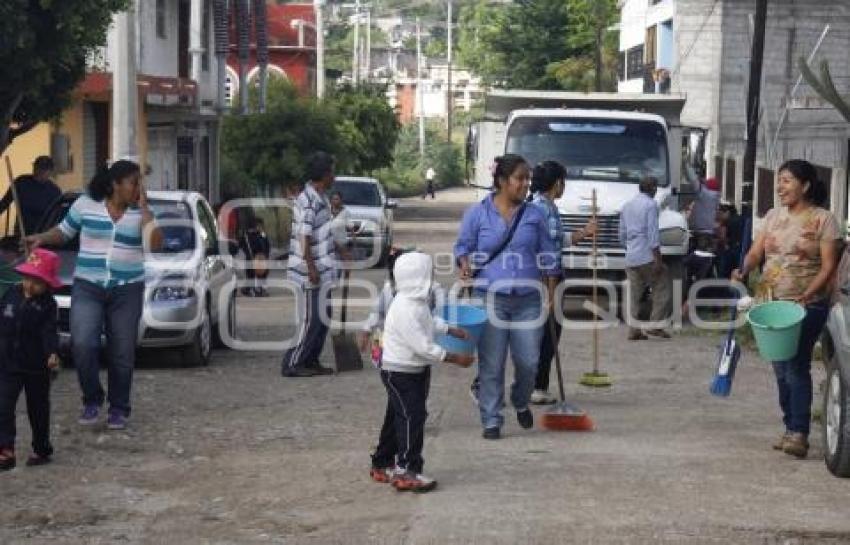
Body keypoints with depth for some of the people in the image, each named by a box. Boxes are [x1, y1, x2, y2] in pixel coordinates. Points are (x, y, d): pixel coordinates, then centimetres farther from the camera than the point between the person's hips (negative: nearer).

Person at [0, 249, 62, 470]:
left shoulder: (47, 304, -10)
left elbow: (49, 331, -18)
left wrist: (52, 353, -35)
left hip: (36, 367, -3)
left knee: (38, 408, 10)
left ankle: (41, 449, 23)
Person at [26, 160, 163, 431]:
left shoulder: (141, 213, 3)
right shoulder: (85, 204, 2)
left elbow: (155, 244, -11)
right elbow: (64, 232, 13)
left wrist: (144, 208, -10)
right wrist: (42, 238, -5)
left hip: (127, 291, 1)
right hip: (87, 288, -1)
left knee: (121, 354, 2)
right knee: (82, 344, -18)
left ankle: (119, 409, 17)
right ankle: (92, 400, 2)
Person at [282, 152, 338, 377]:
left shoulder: (321, 198, 10)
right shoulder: (308, 202, -20)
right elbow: (304, 238, -23)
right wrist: (311, 268, -24)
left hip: (323, 269, 10)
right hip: (311, 271, -10)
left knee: (323, 317, 14)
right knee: (310, 319, -4)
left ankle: (311, 361, 22)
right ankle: (292, 363, 3)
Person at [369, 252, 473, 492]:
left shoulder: (418, 301, 3)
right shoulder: (405, 310, -29)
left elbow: (430, 322, 25)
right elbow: (423, 346, -28)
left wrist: (453, 331, 20)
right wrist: (455, 358, -23)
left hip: (417, 369, 10)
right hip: (400, 371, -10)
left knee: (397, 417, 17)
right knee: (412, 416, -9)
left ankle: (382, 464, 28)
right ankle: (406, 471, -5)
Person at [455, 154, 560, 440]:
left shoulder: (534, 215, 8)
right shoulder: (477, 213, 1)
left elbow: (548, 256, 14)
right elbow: (463, 247, 7)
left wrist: (552, 295, 10)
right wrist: (465, 266, -15)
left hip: (527, 300, 2)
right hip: (490, 298, -2)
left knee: (528, 361, 3)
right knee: (491, 364, -1)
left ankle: (521, 403, 33)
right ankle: (491, 421, 10)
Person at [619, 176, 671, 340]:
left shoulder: (626, 206, 16)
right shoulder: (650, 204, -7)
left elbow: (622, 235, 19)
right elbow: (653, 233, -14)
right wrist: (658, 259, -15)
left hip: (630, 257, 7)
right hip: (647, 256, -7)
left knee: (634, 294, 7)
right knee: (662, 289, 2)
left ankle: (634, 330, 4)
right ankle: (655, 325, -4)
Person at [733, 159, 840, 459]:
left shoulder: (823, 219, -5)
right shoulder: (773, 216, 11)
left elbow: (828, 265, -9)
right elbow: (755, 252, 7)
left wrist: (807, 295, -22)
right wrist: (744, 270, -15)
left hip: (807, 306, -6)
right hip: (773, 304, 6)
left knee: (796, 367, -15)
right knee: (781, 369, 9)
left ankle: (799, 433, -15)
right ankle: (791, 429, 18)